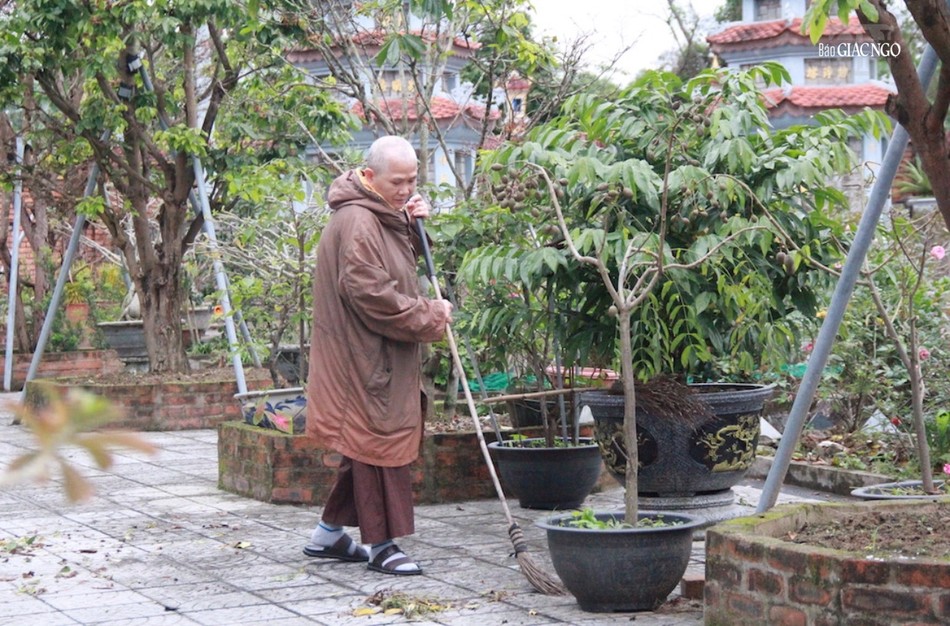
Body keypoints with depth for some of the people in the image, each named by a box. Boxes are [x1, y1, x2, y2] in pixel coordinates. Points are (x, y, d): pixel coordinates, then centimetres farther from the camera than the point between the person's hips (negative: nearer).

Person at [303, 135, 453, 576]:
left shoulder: (384, 216, 13)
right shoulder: (357, 222, -19)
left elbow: (404, 259, 24)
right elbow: (371, 294, -24)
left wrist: (413, 223, 5)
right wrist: (430, 316, -15)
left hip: (385, 356, 10)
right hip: (364, 355, -10)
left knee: (368, 444, 15)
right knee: (379, 441, -5)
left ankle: (330, 533, 25)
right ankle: (380, 544, 3)